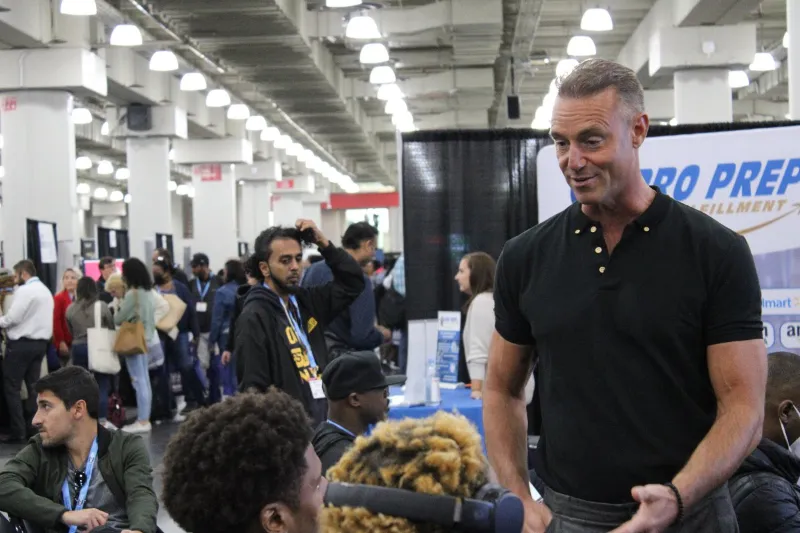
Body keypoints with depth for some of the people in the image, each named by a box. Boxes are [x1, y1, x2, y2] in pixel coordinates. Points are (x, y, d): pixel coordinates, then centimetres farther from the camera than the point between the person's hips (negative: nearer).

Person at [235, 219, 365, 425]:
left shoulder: (305, 302, 11)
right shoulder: (254, 317, -12)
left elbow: (353, 282, 15)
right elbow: (253, 389, -16)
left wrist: (323, 242, 5)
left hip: (324, 421, 7)